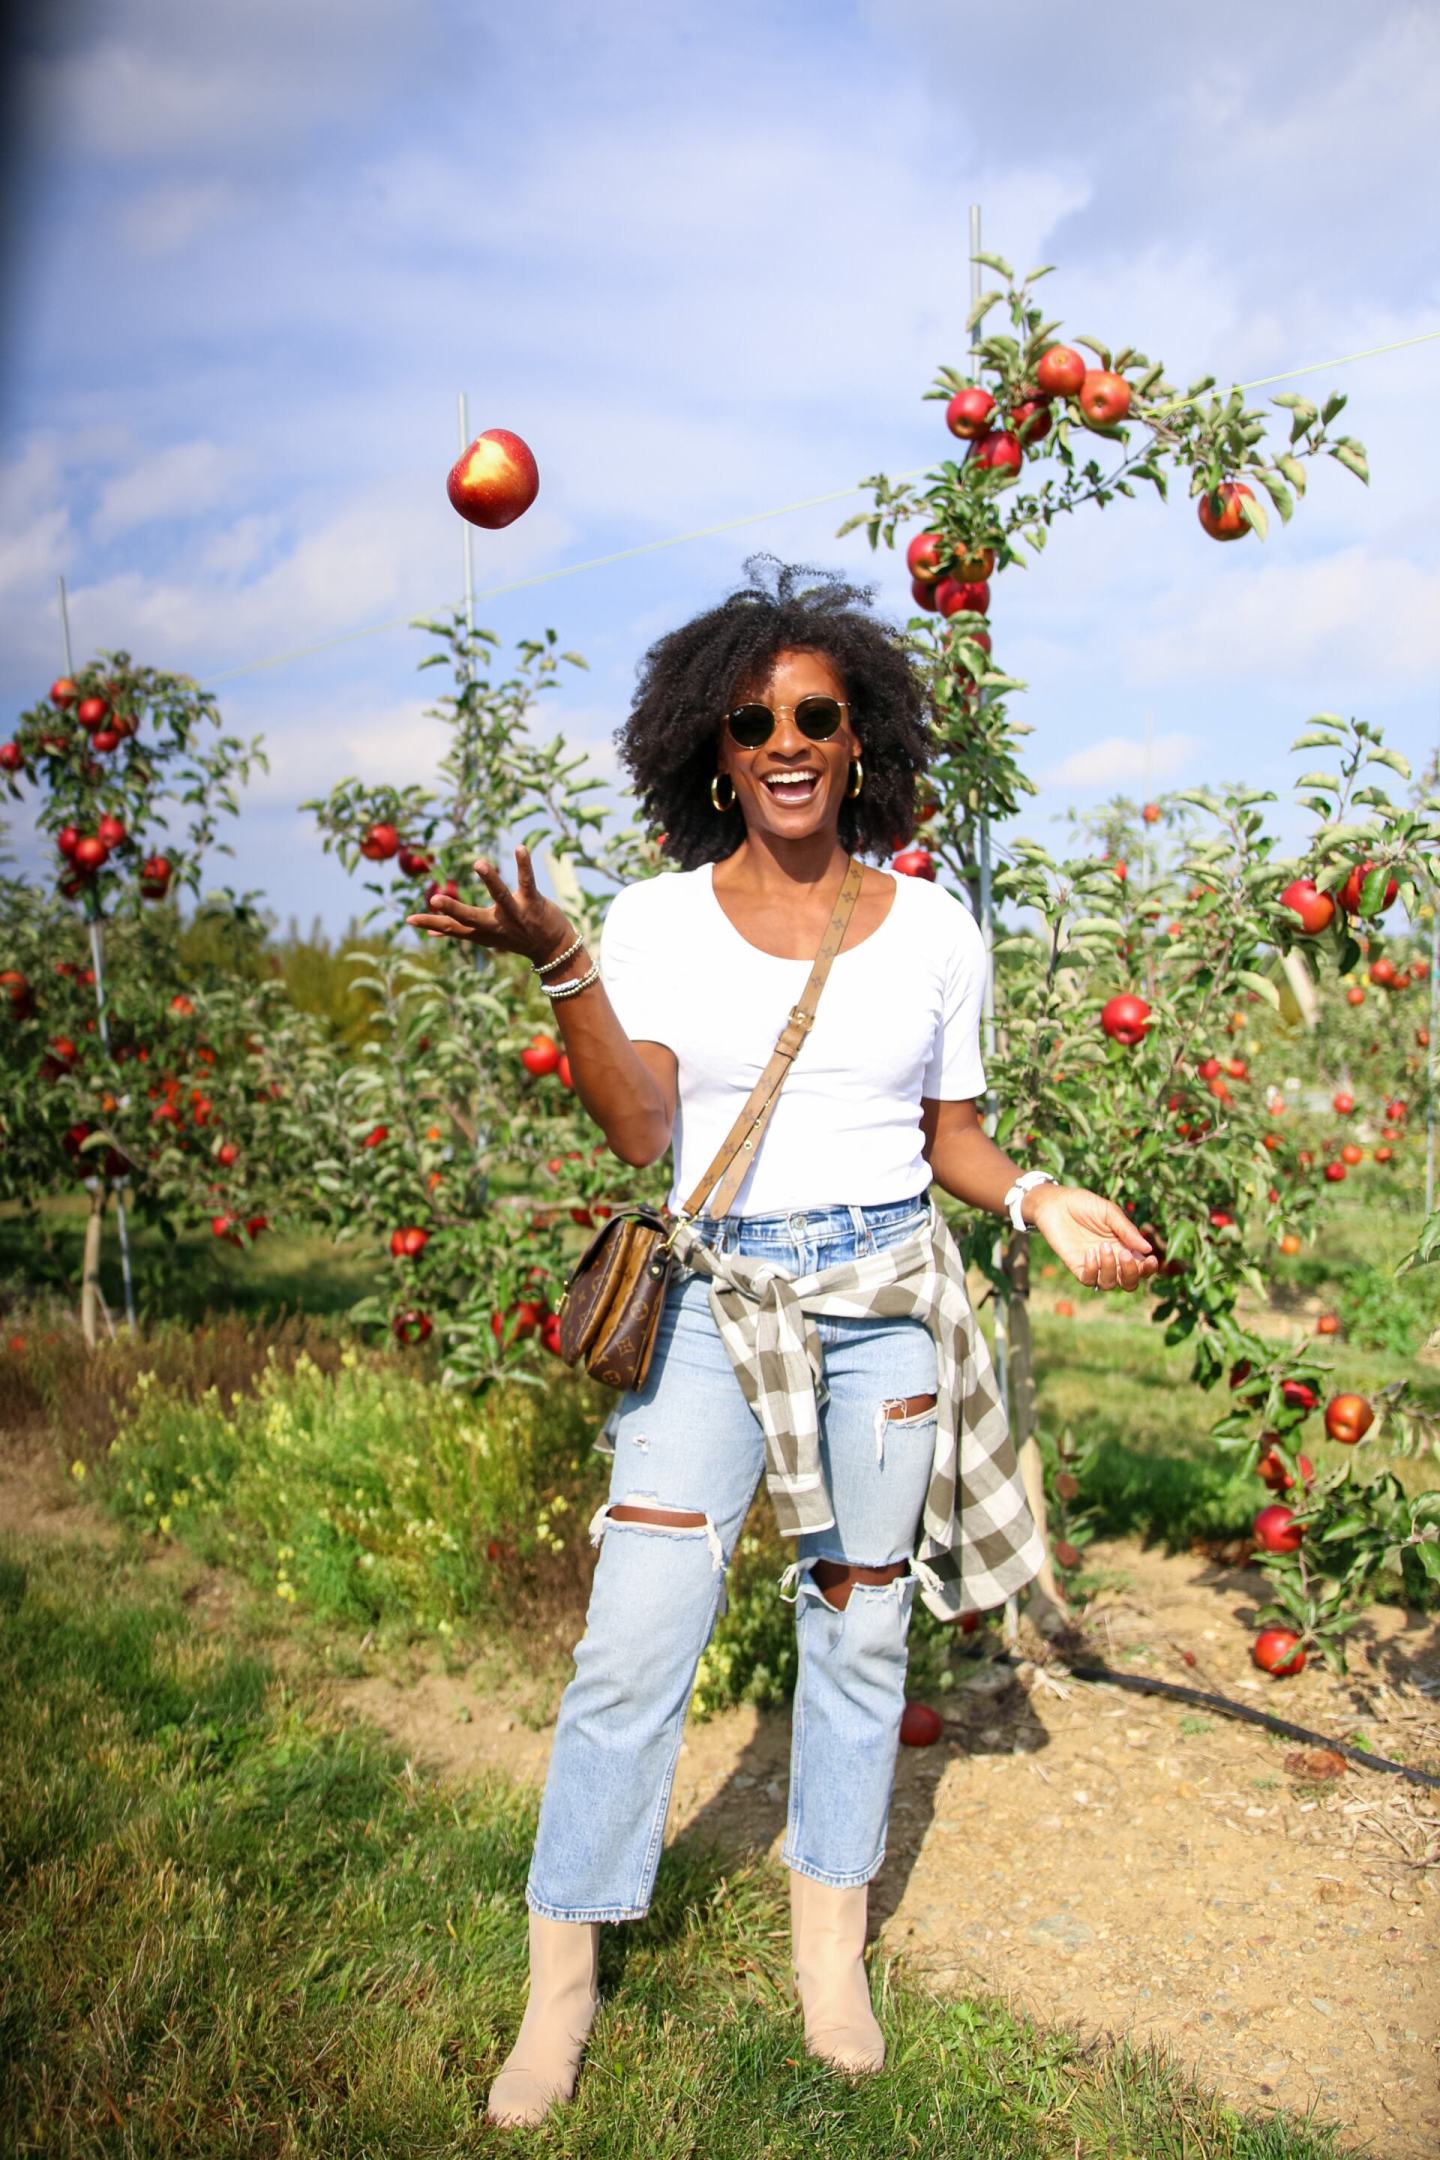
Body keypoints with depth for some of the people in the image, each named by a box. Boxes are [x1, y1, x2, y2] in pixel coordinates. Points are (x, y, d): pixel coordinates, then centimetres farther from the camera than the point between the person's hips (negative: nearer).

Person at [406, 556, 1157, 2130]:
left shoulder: (929, 924, 4)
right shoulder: (659, 918, 0)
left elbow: (947, 1130, 12)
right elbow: (638, 1133, -11)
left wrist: (1040, 1199, -6)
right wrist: (560, 968, -23)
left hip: (887, 1305, 2)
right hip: (714, 1305, -1)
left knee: (857, 1630, 11)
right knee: (631, 1648, -4)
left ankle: (831, 1945, 32)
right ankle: (559, 1992, 15)